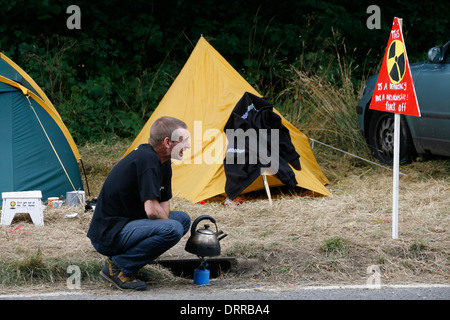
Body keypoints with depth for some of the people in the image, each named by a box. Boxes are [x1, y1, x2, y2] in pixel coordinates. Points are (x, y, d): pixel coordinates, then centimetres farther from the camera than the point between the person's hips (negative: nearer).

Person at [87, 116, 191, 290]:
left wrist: (165, 221, -3)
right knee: (173, 229, -26)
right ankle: (118, 266, -12)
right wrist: (167, 225, -6)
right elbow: (152, 210, -24)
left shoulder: (163, 162, 9)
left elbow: (163, 203, 16)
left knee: (183, 219, 14)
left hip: (126, 224, 10)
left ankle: (127, 264, 8)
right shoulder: (147, 159, -21)